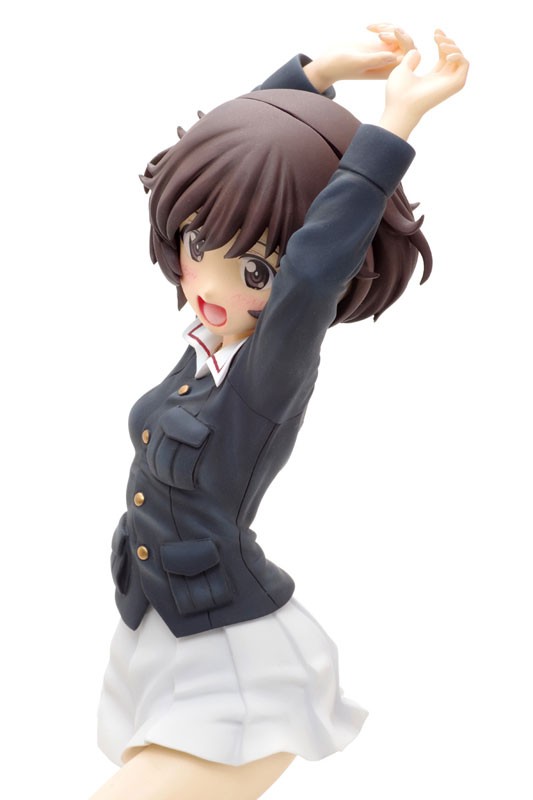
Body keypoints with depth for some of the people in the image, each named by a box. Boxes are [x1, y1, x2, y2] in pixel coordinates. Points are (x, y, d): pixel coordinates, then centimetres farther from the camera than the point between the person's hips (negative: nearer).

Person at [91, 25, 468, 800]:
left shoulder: (276, 367, -22)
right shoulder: (215, 333, -5)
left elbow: (313, 276, -46)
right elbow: (224, 147, 3)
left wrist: (397, 119, -42)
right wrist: (322, 70, 0)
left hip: (233, 666, -8)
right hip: (160, 643, 8)